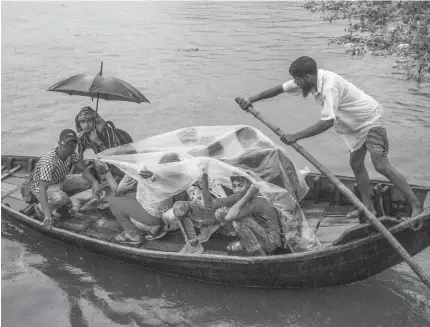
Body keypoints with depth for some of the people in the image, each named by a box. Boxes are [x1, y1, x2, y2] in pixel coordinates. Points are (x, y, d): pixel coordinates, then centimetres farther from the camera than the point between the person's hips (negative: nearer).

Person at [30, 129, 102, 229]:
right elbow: (42, 189, -44)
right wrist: (47, 215, -55)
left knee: (87, 181, -7)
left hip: (60, 181, 8)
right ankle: (40, 208, -7)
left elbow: (84, 170, -6)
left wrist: (95, 182, -29)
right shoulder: (49, 162, -37)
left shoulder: (71, 154, -14)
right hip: (45, 187, -7)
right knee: (60, 198, -38)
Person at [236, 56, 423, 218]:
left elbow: (327, 122, -39)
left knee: (381, 166, -15)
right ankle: (368, 207, 23)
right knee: (356, 164, 12)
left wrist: (296, 136, -37)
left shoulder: (329, 86, -34)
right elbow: (278, 89, 1)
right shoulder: (308, 80, -7)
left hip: (370, 120, -9)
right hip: (355, 125, 10)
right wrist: (251, 100, -8)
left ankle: (416, 206, -7)